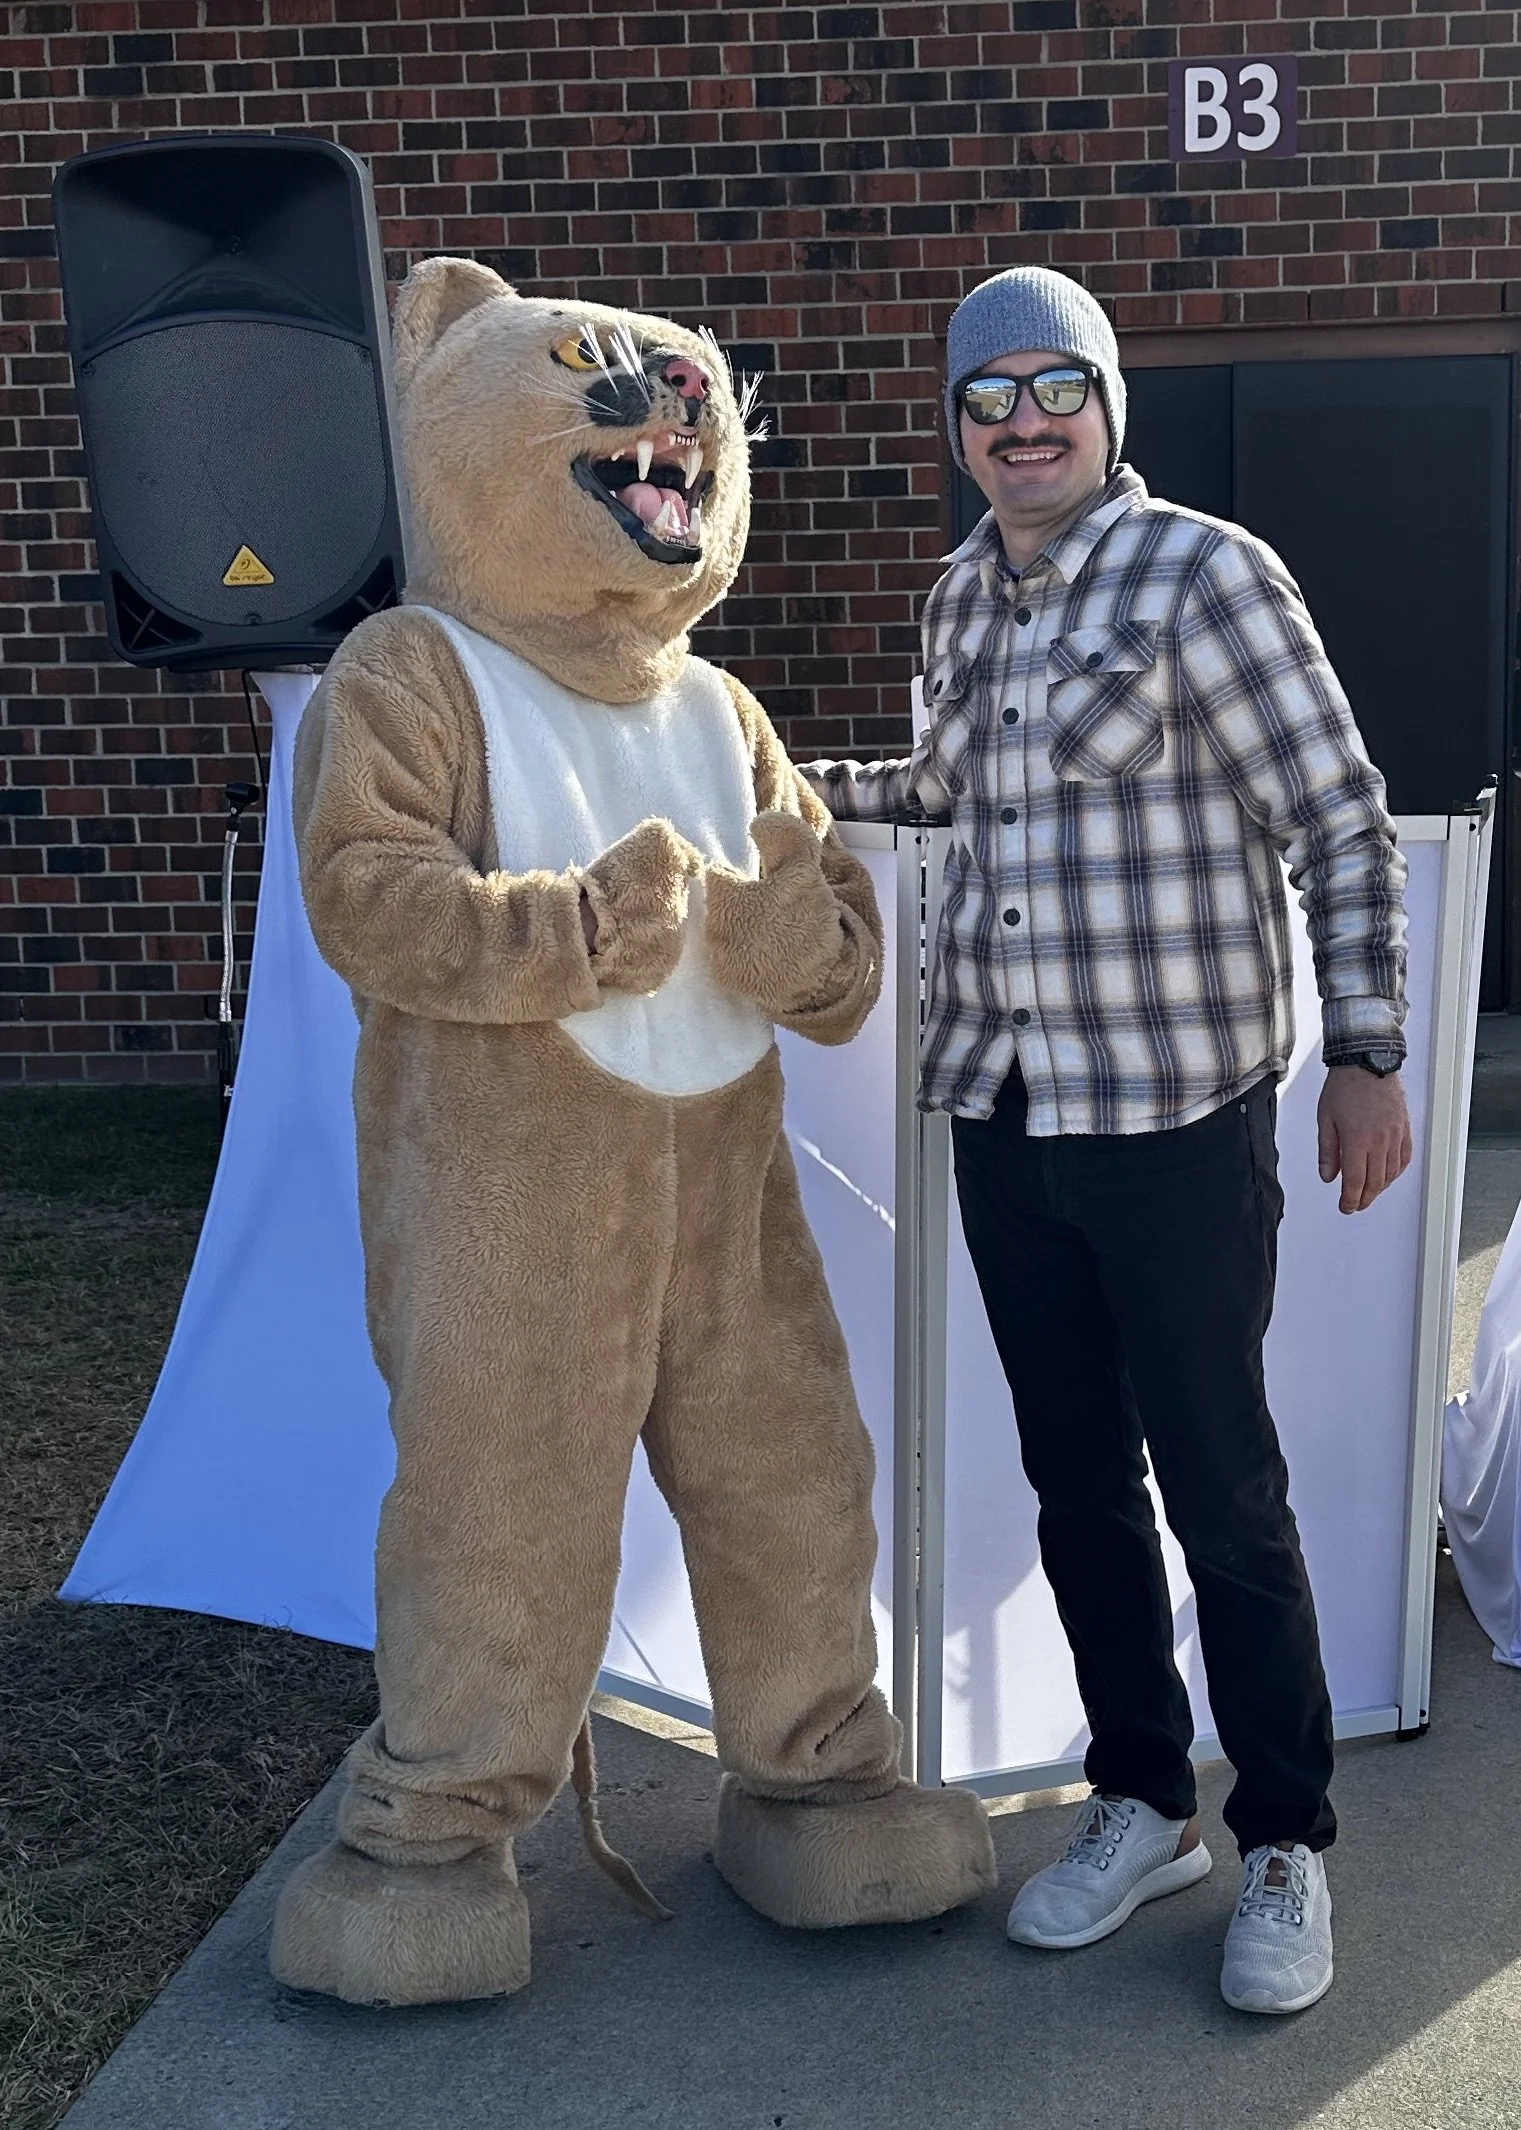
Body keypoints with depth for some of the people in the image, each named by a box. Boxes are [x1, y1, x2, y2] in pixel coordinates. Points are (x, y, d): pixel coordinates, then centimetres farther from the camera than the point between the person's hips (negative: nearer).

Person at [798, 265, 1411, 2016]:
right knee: (1075, 1475, 14)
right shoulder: (963, 595, 11)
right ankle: (1142, 1804, 31)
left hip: (1175, 1115, -6)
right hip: (1002, 1107, 6)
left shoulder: (1206, 576, -8)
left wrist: (1365, 1053, -13)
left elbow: (1339, 822, -8)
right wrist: (816, 789, 15)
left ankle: (1285, 1848, 21)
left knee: (1219, 1492, 1)